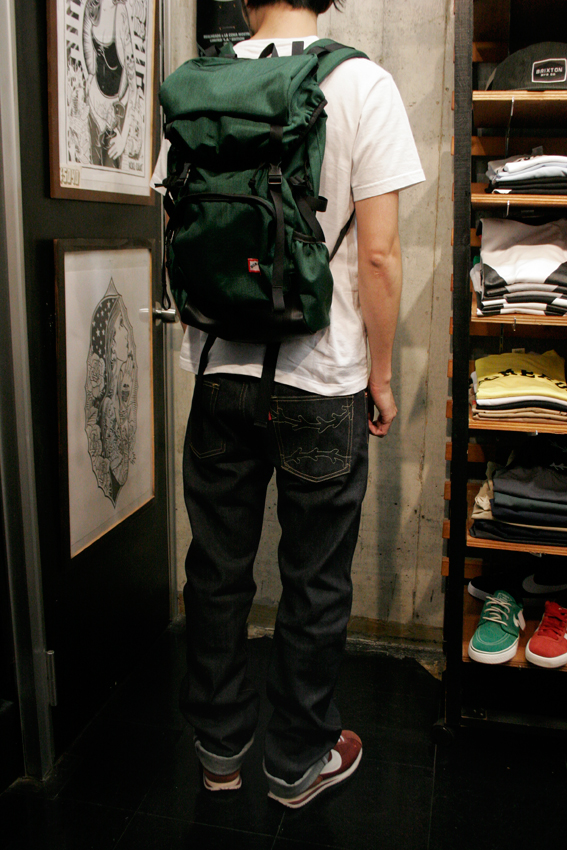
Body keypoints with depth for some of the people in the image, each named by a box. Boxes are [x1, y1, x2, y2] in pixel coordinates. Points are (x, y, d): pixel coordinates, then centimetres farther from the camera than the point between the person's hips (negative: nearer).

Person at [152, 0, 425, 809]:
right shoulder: (362, 83, -8)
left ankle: (220, 748, 35)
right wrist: (381, 375, 0)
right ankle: (299, 761, 30)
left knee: (217, 571, 16)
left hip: (220, 372, 4)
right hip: (322, 382, -3)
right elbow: (378, 256, -12)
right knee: (315, 586, 12)